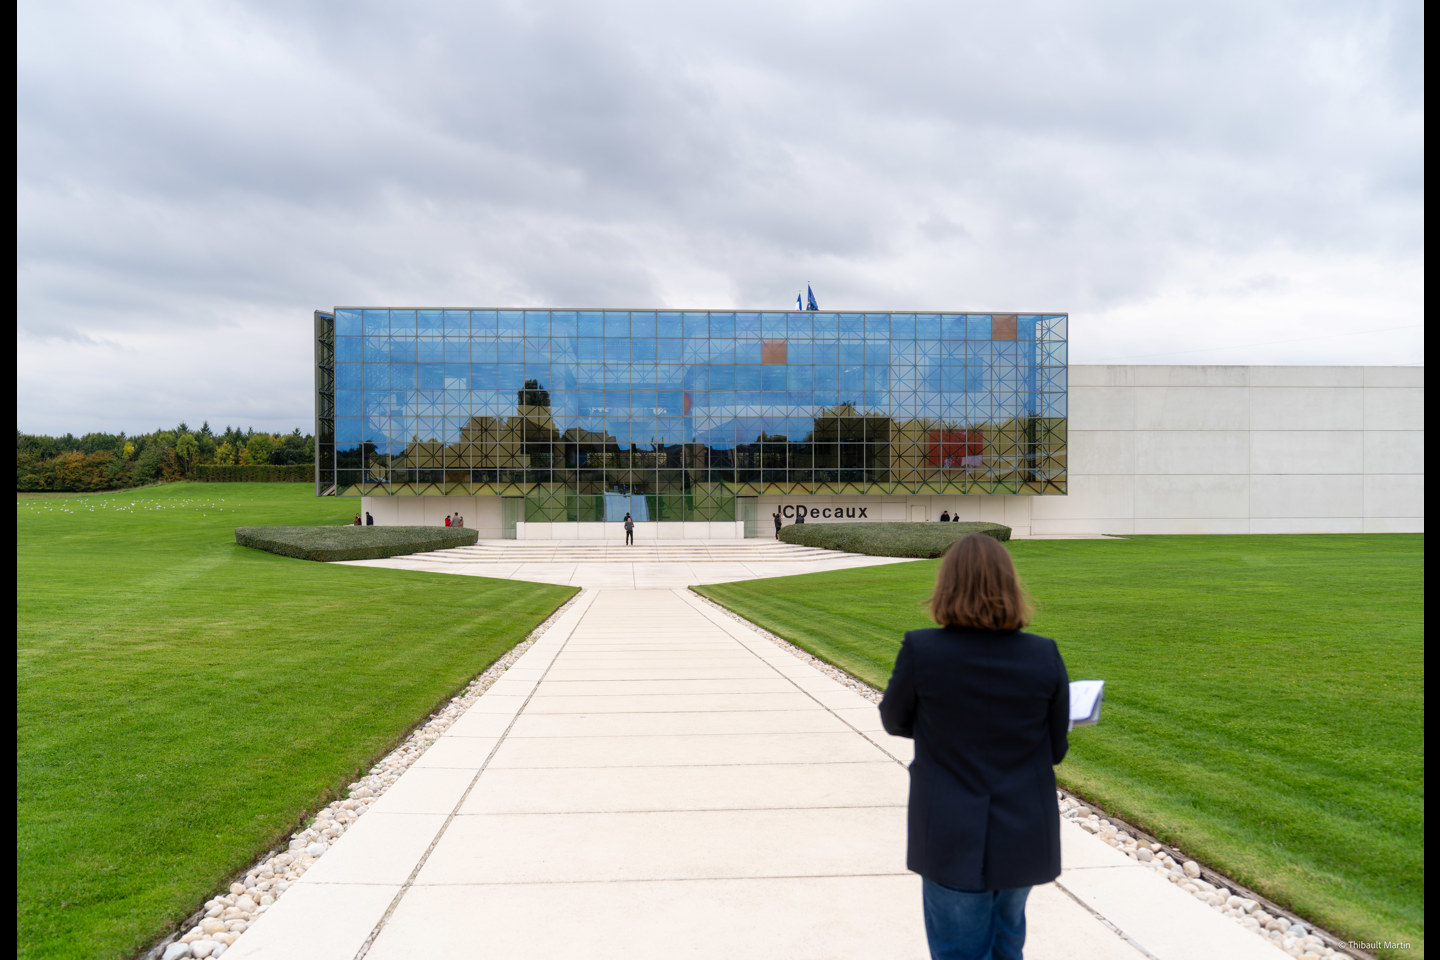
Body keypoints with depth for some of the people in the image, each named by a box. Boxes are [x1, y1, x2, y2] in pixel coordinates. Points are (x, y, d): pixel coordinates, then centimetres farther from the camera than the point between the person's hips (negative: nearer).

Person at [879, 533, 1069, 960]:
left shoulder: (920, 650, -19)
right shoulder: (1045, 656, -13)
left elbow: (894, 720, -2)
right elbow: (1056, 749, -2)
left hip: (953, 842, -3)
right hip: (1025, 839, 3)